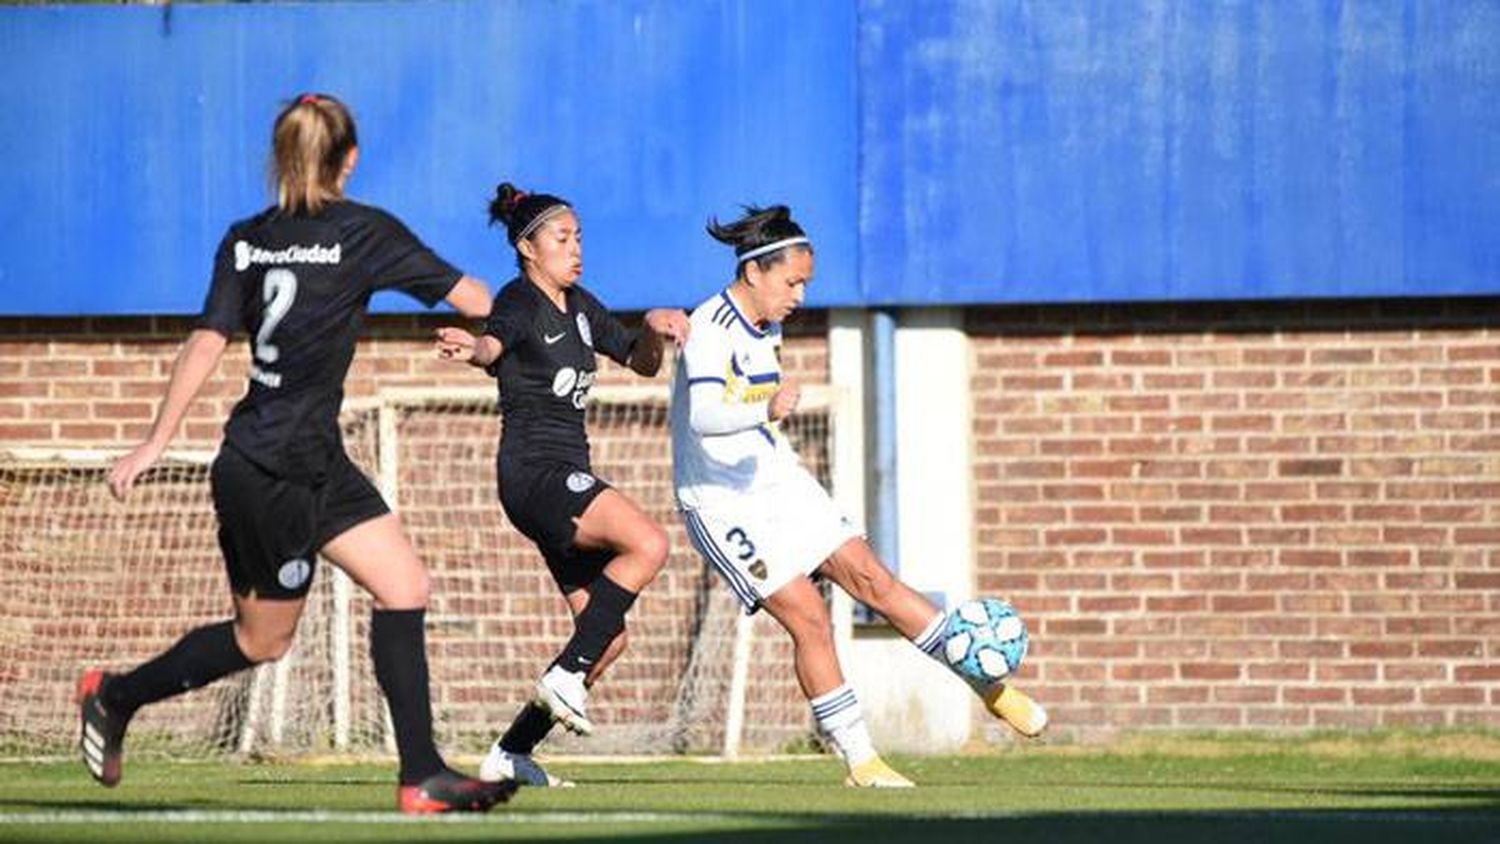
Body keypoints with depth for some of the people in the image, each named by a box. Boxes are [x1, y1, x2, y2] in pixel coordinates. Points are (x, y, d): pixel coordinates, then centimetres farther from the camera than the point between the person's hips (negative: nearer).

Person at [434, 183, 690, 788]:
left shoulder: (580, 307, 17)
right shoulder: (519, 302, -8)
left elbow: (641, 363, 24)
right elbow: (494, 343, -31)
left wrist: (653, 329, 2)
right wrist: (471, 349, -55)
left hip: (567, 477, 9)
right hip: (534, 471, -9)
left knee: (607, 637, 5)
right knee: (648, 544, -29)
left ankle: (511, 754, 9)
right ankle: (565, 675, -24)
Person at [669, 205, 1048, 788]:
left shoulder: (767, 326, 8)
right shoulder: (711, 330, -21)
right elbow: (703, 416, -36)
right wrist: (766, 411, -49)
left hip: (779, 480, 8)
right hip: (723, 502, -8)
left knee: (872, 579, 3)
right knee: (809, 619, -13)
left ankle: (987, 684, 10)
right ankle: (859, 760, -4)